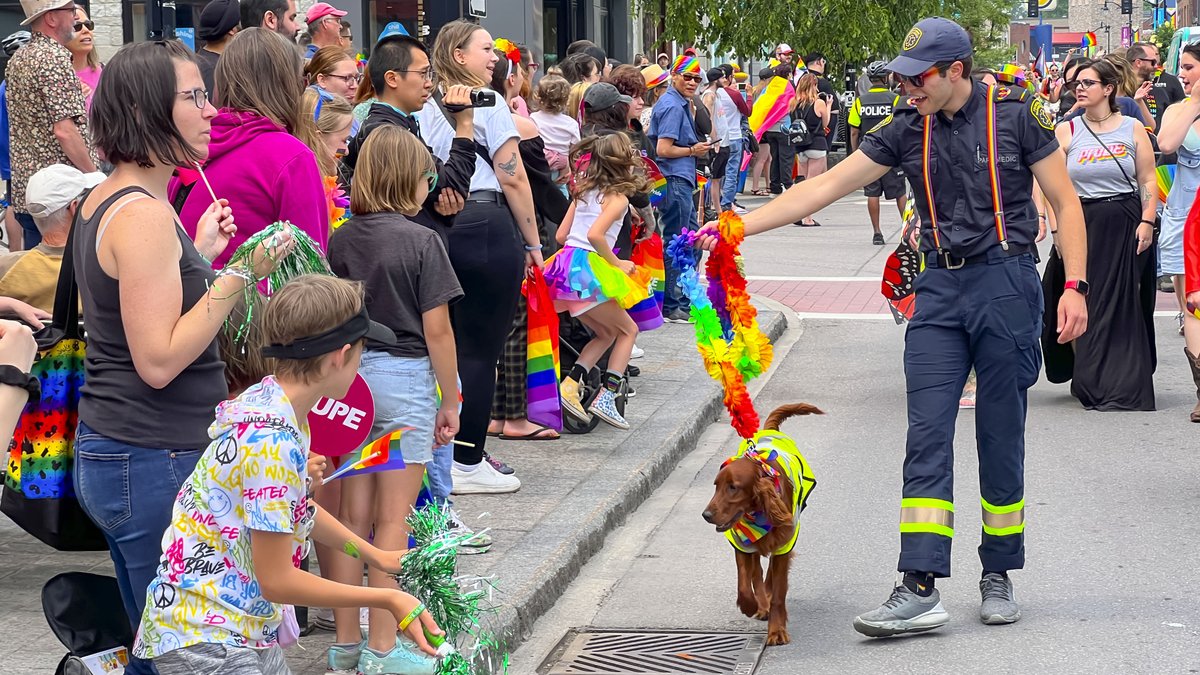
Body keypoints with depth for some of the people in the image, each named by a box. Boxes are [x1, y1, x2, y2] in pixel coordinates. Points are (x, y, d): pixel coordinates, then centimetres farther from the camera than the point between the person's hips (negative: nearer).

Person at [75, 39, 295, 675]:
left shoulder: (103, 201, 11)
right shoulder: (144, 216, -18)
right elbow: (158, 361, -21)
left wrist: (200, 254, 14)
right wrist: (241, 274, -20)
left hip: (105, 451, 10)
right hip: (155, 463, -10)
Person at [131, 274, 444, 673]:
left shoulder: (269, 400, 2)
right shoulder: (272, 440, -25)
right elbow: (278, 580, -21)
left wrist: (374, 556, 23)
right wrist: (386, 600, -14)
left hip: (243, 622, 9)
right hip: (203, 638, -9)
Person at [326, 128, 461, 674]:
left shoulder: (341, 241, 2)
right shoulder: (420, 242, -11)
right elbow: (437, 331, -11)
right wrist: (450, 402, -1)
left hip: (351, 378, 5)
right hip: (405, 379, -5)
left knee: (354, 515, 11)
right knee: (392, 518, 1)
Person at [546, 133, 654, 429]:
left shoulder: (583, 193, 16)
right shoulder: (618, 198, -7)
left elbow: (561, 235, 14)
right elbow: (595, 235, -21)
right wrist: (617, 264, -10)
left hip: (566, 266, 8)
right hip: (588, 271, -8)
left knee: (607, 333, 20)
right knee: (628, 330, 10)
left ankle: (569, 385, 3)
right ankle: (606, 397, -1)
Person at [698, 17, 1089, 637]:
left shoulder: (1016, 115, -4)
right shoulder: (907, 131, 5)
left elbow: (1065, 202, 0)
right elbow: (824, 187, 4)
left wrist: (1076, 286, -10)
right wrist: (736, 226, -2)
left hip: (1007, 283, -3)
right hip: (939, 289, 3)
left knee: (1001, 439, 4)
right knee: (927, 436, -6)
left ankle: (998, 577, 17)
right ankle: (919, 590, -10)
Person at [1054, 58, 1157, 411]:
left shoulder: (1133, 129, 4)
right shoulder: (1066, 132, 6)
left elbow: (1149, 180, 3)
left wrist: (1146, 222, -7)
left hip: (1126, 226, -1)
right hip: (1083, 225, 1)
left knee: (1125, 306, -2)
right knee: (1087, 305, -1)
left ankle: (1126, 388, 4)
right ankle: (1094, 385, 8)